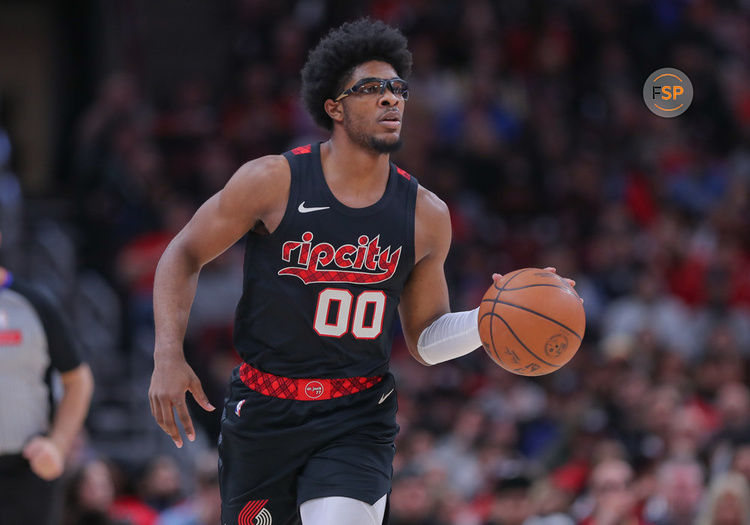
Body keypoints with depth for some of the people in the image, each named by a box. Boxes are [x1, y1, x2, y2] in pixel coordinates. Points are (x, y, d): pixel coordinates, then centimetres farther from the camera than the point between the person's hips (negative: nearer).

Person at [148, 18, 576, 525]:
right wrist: (169, 354, -13)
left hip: (358, 419, 1)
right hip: (264, 408, -1)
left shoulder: (426, 216, -1)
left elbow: (425, 339, 10)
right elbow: (184, 256, 0)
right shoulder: (274, 182, -10)